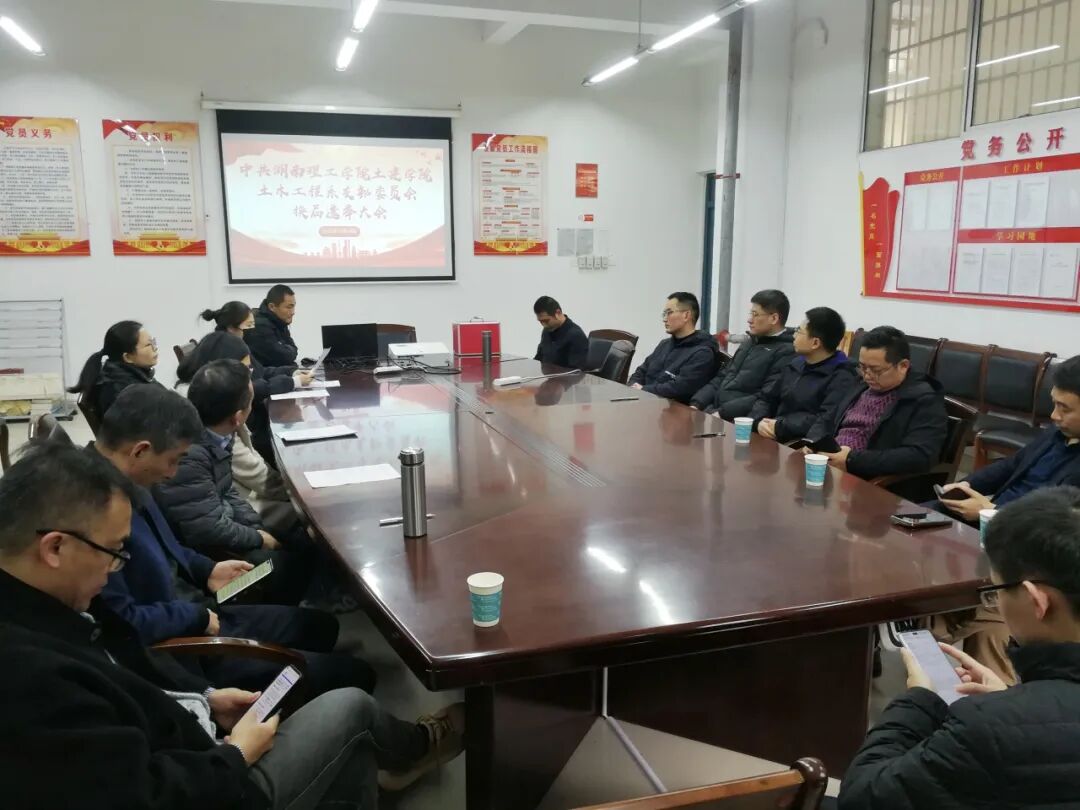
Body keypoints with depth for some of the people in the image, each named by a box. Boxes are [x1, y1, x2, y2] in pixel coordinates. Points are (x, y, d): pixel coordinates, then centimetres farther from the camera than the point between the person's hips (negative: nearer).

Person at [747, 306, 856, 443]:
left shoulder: (842, 378, -10)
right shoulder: (795, 365, 16)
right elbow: (766, 398, 16)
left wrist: (780, 426, -19)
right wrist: (759, 421, -6)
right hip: (773, 439, 7)